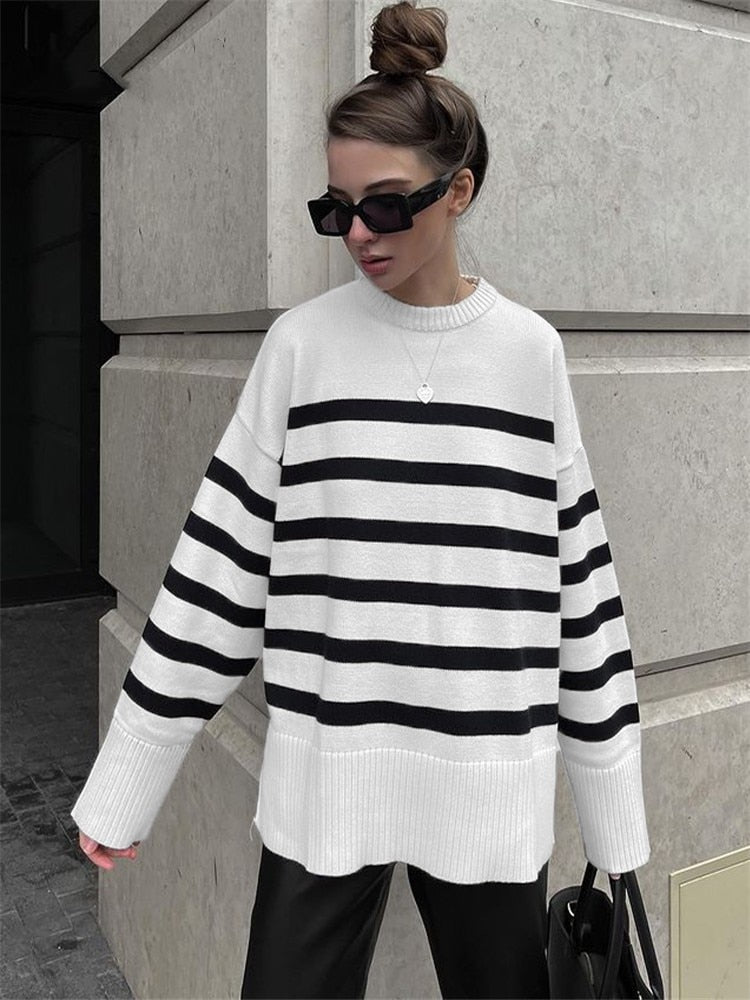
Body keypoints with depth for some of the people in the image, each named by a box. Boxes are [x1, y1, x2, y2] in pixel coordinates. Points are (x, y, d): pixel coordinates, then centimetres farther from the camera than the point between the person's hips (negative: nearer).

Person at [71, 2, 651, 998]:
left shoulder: (530, 352, -1)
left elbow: (579, 582, 3)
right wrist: (123, 786, 1)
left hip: (488, 785, 1)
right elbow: (220, 563, 0)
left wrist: (615, 813, 6)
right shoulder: (304, 345, -3)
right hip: (324, 778, 0)